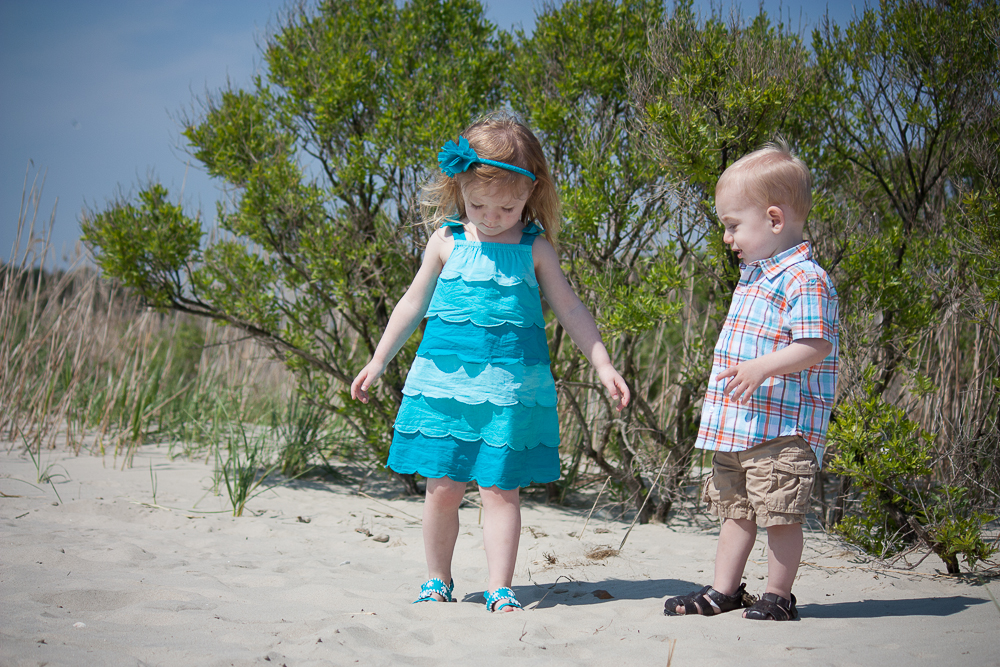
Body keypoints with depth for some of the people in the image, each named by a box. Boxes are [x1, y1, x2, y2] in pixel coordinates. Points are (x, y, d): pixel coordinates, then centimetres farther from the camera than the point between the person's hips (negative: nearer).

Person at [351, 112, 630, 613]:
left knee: (500, 489, -3)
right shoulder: (447, 241, 6)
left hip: (511, 384, -1)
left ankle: (500, 590, 2)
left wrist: (603, 366, 4)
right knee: (443, 487, 4)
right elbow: (413, 303, 14)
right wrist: (377, 362, 17)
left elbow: (570, 310, 10)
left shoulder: (535, 248, 4)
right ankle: (437, 581, 19)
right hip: (445, 378, 1)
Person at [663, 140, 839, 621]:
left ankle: (778, 597, 11)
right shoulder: (753, 275, 15)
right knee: (735, 511, 15)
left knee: (780, 515, -1)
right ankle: (723, 591, 23)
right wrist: (734, 370, 23)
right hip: (736, 425, 9)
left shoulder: (805, 280, -15)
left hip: (782, 430, -9)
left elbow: (816, 346, -24)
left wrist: (762, 368, -32)